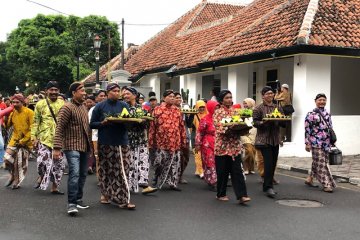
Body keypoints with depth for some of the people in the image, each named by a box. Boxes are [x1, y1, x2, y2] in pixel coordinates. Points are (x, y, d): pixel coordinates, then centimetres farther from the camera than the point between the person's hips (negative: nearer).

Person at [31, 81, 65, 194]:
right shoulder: (40, 104, 3)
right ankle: (41, 176, 23)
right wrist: (34, 137, -3)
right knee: (43, 161, -11)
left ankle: (55, 187, 19)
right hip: (44, 138, -2)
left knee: (59, 163, 5)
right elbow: (36, 122, 4)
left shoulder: (63, 104, 6)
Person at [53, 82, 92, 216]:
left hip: (84, 146, 8)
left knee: (82, 174, 11)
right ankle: (71, 203, -13)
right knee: (74, 173, -17)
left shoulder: (84, 107, 14)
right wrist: (57, 148, -22)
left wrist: (90, 144, 19)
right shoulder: (67, 107, -11)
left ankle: (78, 199, 23)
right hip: (72, 146, -8)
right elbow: (59, 129, -15)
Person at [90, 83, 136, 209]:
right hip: (105, 143, -1)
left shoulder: (124, 105, 9)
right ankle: (105, 193, 26)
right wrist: (103, 123, -14)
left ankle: (123, 199, -5)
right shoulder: (100, 106, 4)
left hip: (122, 142, 1)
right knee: (106, 169, 7)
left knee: (123, 170, -6)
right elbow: (92, 124, 4)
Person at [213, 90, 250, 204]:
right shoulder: (218, 112, -4)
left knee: (237, 171, -3)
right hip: (222, 146, -4)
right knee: (222, 172, 5)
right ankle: (221, 194, 20)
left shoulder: (235, 111, 12)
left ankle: (241, 195, -6)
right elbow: (219, 128, -13)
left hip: (235, 146, 4)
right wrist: (231, 128, -27)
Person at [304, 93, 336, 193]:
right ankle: (326, 184, -3)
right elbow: (307, 130, -7)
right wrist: (307, 143, -10)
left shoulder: (327, 114, 12)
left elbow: (331, 128, 17)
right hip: (316, 142, -6)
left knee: (317, 162, 12)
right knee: (321, 164, -5)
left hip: (326, 143, 6)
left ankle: (310, 179, 26)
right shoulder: (311, 114, -6)